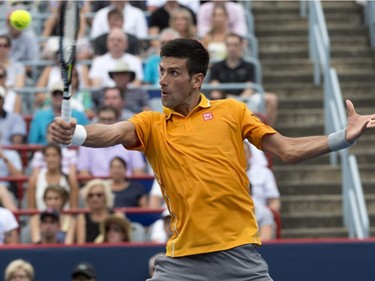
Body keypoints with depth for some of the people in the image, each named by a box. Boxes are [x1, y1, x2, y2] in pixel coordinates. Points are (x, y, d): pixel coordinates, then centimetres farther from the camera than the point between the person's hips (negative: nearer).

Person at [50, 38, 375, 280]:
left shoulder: (231, 111, 8)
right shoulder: (151, 124, 7)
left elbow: (288, 151, 6)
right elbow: (111, 133, -13)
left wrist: (345, 136, -6)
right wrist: (73, 134, -34)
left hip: (238, 254, -1)